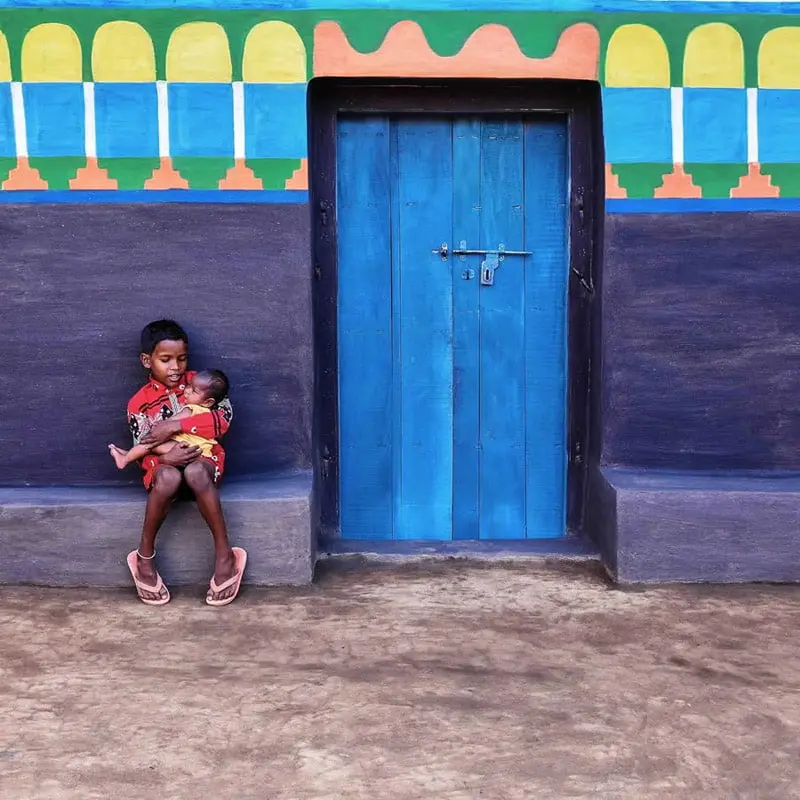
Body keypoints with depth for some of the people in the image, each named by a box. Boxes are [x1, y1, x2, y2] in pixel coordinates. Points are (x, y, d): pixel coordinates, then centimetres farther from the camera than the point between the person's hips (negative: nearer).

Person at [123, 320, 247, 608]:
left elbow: (224, 417, -13)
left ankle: (225, 554, -29)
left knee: (195, 472, -38)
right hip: (165, 462, 0)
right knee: (168, 478, -38)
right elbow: (142, 450, -3)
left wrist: (175, 426, -20)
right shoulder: (140, 402, 3)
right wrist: (164, 457, -27)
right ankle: (145, 556, -19)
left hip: (203, 456, 0)